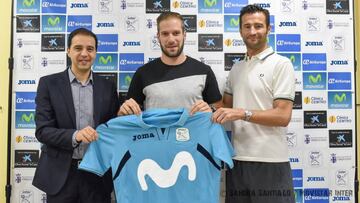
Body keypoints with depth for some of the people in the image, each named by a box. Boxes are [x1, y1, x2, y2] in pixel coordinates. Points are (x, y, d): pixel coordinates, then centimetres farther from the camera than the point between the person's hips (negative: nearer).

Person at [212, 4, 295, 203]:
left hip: (269, 162, -5)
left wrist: (243, 113, -22)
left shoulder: (281, 64, -5)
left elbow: (283, 116, -13)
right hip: (238, 159, 6)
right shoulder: (236, 69, 14)